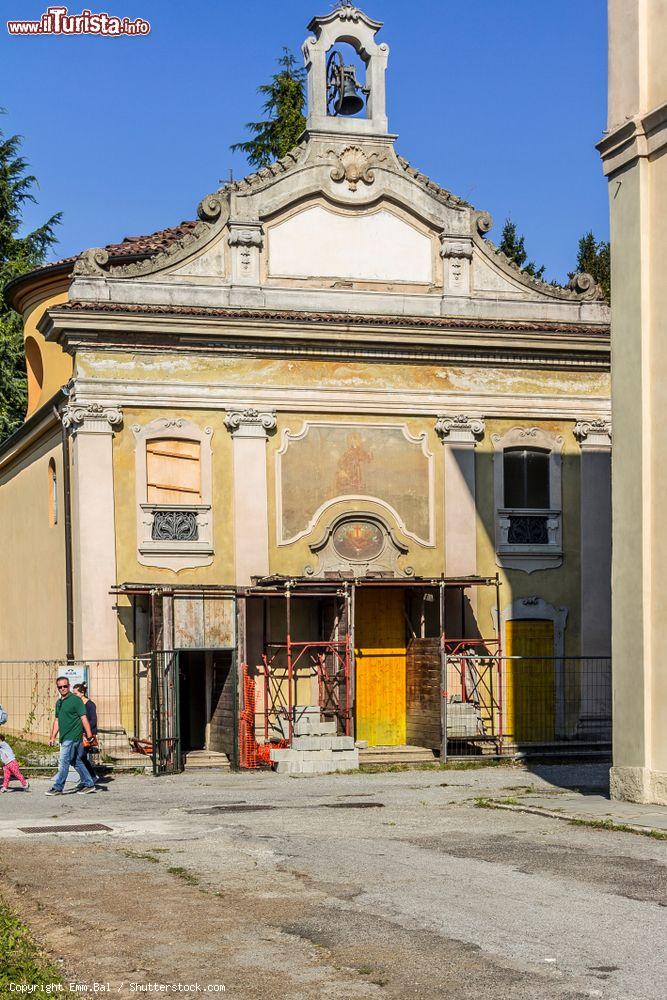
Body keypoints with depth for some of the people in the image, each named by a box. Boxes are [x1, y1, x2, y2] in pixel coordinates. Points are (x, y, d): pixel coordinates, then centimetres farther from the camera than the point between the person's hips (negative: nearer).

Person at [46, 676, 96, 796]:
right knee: (76, 762, 11)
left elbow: (84, 718, -13)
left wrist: (89, 736, -18)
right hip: (65, 738, 8)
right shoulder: (59, 702, 15)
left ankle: (57, 788, -3)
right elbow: (57, 721, 22)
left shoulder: (75, 700, -9)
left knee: (63, 762, -7)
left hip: (72, 737, -8)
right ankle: (89, 784, 18)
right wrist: (53, 737, 18)